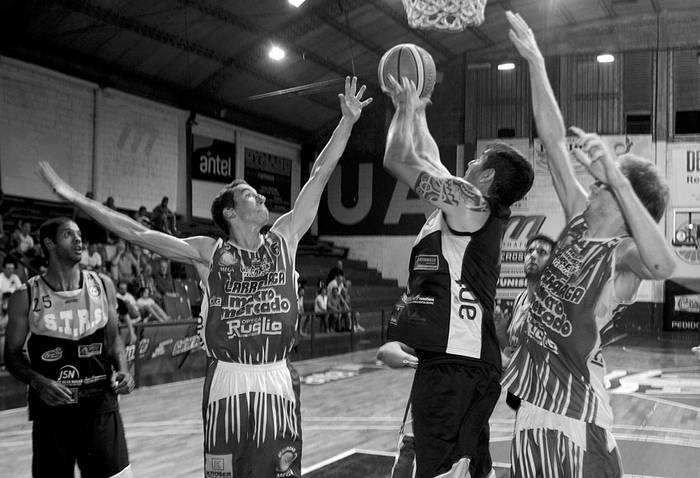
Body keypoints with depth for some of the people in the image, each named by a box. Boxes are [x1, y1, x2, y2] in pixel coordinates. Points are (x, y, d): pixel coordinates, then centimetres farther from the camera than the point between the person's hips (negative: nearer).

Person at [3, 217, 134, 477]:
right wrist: (38, 382, -16)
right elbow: (13, 354, 2)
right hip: (51, 409, -1)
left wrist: (122, 370, -7)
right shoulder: (26, 297, -5)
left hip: (100, 404, 2)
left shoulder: (102, 285, 1)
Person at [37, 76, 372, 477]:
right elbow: (139, 233, -2)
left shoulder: (284, 240, 6)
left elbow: (320, 175, 5)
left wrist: (348, 119, 4)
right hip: (228, 384, -1)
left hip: (279, 382, 2)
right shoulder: (208, 253, 1)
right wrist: (75, 198, -5)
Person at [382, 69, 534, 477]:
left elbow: (399, 160, -7)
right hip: (475, 363, 10)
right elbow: (431, 162, 29)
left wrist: (406, 108, 9)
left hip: (452, 363, -10)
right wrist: (416, 113, 37)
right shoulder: (486, 213, 16)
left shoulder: (470, 202, -9)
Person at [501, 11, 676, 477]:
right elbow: (554, 140, 3)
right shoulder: (580, 218, 5)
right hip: (538, 387, 7)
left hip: (576, 399, -7)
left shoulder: (624, 253, -14)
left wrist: (617, 177, -41)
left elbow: (664, 265, -40)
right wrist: (535, 61, 2)